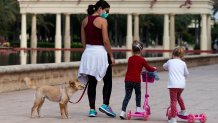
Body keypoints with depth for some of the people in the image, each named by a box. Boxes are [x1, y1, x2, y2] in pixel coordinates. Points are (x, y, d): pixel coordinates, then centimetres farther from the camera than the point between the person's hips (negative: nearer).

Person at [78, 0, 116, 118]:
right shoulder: (102, 21, -10)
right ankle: (105, 105, -6)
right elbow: (105, 40, -13)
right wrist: (111, 56, -6)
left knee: (91, 82, 9)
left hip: (88, 52, 6)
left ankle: (92, 109, 9)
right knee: (107, 81, 6)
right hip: (100, 52, -6)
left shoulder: (85, 20, 8)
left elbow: (83, 40, 11)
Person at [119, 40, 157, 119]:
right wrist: (154, 69, 29)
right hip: (136, 80, -4)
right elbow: (149, 69, 7)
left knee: (127, 96, 4)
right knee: (138, 94, 19)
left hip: (128, 79, 4)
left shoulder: (130, 59, 12)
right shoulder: (142, 60, -1)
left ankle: (123, 111, -4)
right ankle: (138, 108, 25)